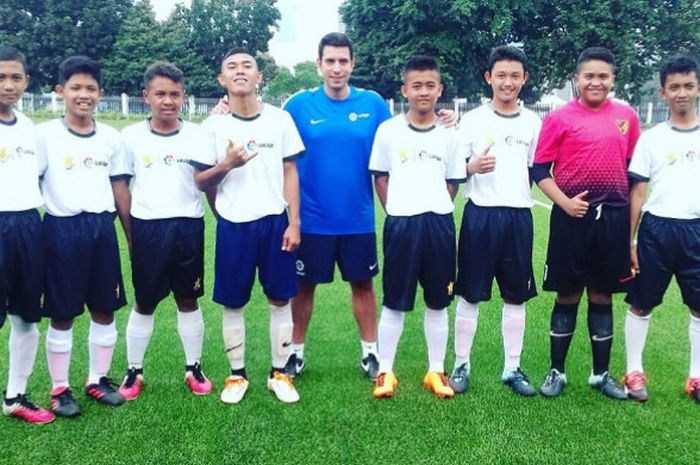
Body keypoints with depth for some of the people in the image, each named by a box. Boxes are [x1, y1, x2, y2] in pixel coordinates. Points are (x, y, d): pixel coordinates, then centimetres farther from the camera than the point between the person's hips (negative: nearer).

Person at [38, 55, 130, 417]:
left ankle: (98, 380, 24)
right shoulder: (45, 134, -2)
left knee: (105, 309, 9)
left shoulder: (111, 137, 8)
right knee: (62, 314, 4)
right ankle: (60, 389, 17)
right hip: (61, 228, -3)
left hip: (102, 227, 4)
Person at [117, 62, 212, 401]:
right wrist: (130, 232, 2)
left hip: (188, 227, 1)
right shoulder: (132, 136, 1)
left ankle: (194, 368, 23)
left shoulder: (197, 135, 3)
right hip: (147, 229, 0)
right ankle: (134, 371, 22)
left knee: (188, 300, 10)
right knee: (144, 303, 9)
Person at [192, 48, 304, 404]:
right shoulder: (213, 126, 1)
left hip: (275, 221, 0)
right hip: (233, 225, 0)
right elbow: (200, 181, 3)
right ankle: (237, 375, 22)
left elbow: (290, 173, 4)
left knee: (280, 299, 6)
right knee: (232, 303, 7)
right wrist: (226, 165, -17)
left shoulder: (279, 119, 2)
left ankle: (279, 373, 19)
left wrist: (293, 223, -2)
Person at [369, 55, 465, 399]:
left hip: (439, 223, 2)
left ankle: (436, 371, 22)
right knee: (394, 302, 5)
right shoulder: (388, 130, 0)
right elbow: (380, 178, 5)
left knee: (437, 303, 10)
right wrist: (398, 213, -1)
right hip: (400, 224, -2)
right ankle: (385, 372, 17)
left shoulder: (449, 134, 5)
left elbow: (453, 183, 10)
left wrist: (435, 212, 2)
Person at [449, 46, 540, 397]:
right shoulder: (473, 119, 2)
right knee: (469, 294, 3)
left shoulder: (533, 122, 8)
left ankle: (512, 368, 20)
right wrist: (472, 167, -18)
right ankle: (461, 365, 16)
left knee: (516, 296, 8)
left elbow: (538, 171, 14)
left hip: (519, 216, 2)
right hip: (480, 214, -2)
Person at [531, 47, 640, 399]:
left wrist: (633, 219, 10)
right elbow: (540, 169, -3)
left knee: (602, 296, 11)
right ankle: (557, 372, 19)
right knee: (568, 296, 5)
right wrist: (564, 202, -16)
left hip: (614, 218, 3)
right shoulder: (560, 118, -3)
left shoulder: (627, 116, 7)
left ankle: (601, 373, 24)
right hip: (573, 218, -2)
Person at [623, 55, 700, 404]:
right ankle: (634, 372, 19)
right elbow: (638, 192, 2)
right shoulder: (651, 138, 2)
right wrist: (629, 240, -2)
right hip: (657, 229, -1)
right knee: (641, 303, 6)